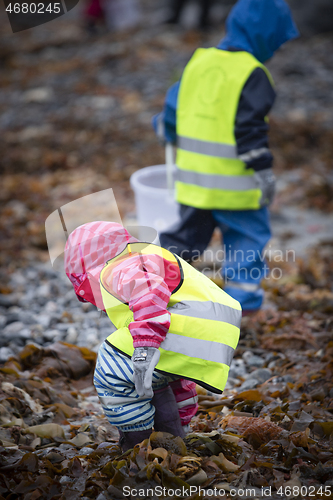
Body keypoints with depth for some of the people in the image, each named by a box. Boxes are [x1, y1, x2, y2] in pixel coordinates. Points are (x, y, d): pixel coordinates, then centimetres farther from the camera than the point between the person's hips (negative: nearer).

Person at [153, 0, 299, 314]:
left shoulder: (199, 60, 6)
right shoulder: (252, 75, -14)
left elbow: (175, 103, 14)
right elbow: (250, 128, -18)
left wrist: (167, 132, 31)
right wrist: (263, 171, -12)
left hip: (193, 173, 6)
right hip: (233, 181, -6)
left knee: (190, 232, 19)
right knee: (248, 235, 11)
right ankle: (242, 299, 15)